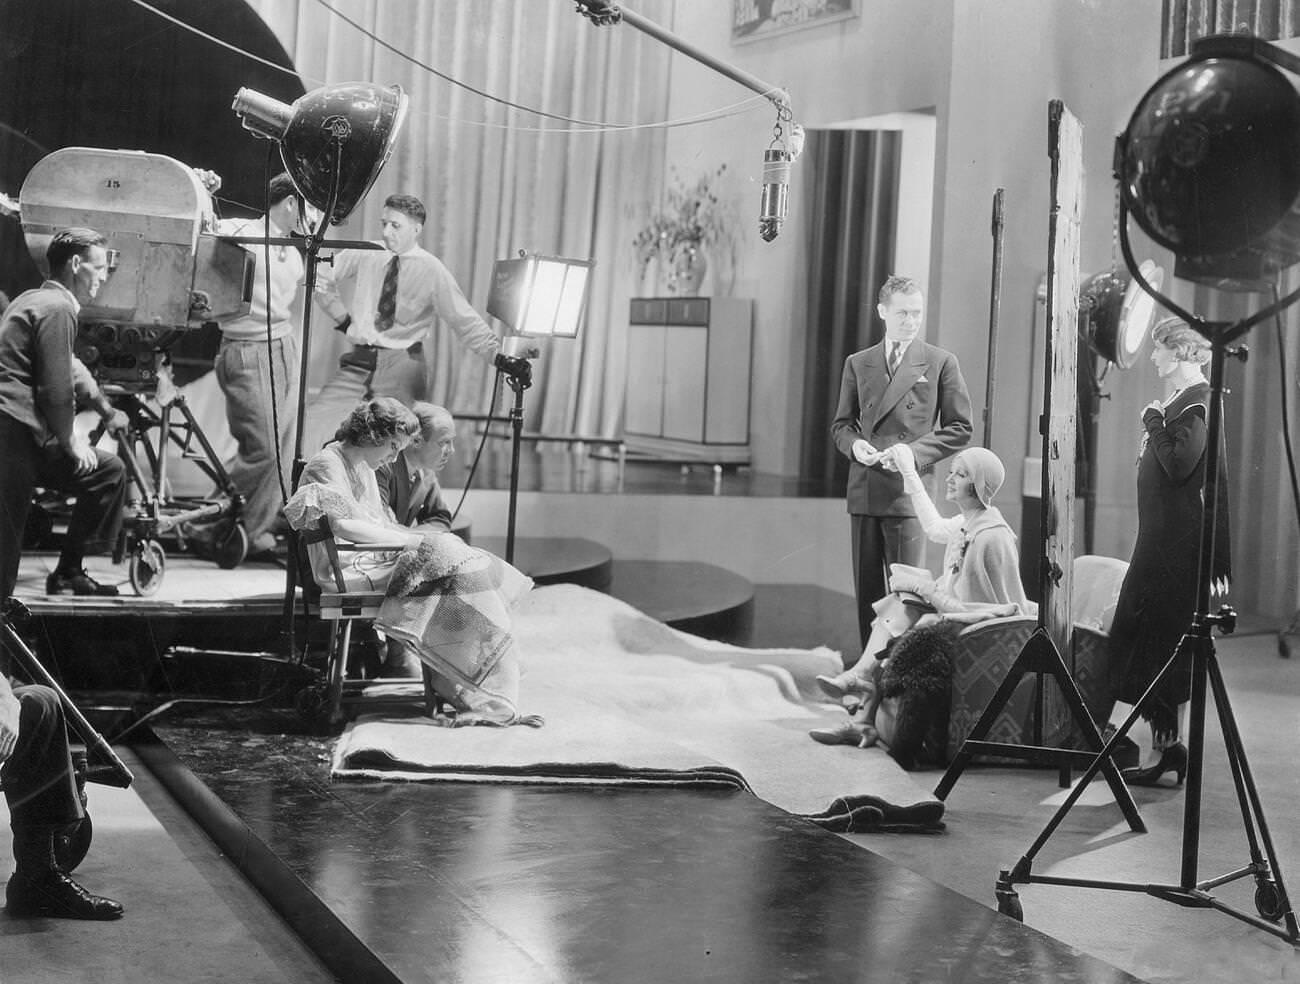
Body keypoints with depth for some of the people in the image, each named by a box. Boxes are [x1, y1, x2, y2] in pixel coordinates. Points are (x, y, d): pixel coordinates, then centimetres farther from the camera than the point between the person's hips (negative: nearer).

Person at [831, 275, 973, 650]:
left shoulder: (941, 362, 5)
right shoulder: (858, 364, 14)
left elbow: (960, 429, 5)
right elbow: (840, 424, 20)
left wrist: (914, 451, -9)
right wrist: (854, 444, -4)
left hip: (909, 490, -4)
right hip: (863, 490, 4)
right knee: (866, 590, 7)